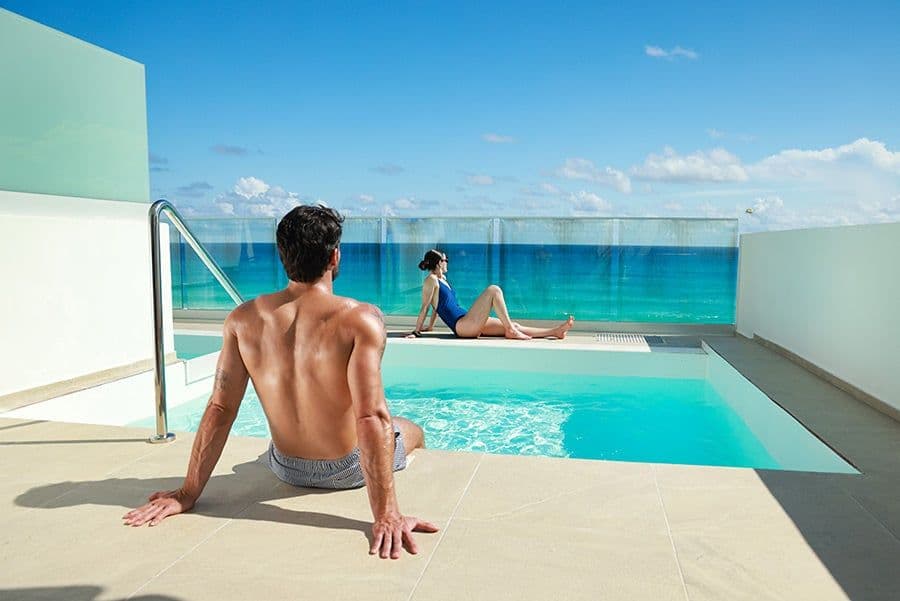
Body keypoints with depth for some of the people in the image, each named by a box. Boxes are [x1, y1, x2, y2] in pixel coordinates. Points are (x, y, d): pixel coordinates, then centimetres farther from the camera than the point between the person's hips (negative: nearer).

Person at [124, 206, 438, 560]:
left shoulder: (243, 320, -15)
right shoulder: (361, 319, -28)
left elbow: (219, 410, -14)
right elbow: (372, 417, -34)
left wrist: (187, 494, -8)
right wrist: (386, 514, -32)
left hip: (287, 470, 3)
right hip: (350, 470, -3)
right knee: (412, 431, 31)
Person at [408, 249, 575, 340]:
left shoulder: (442, 279, 23)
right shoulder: (431, 280, -4)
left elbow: (437, 305, 29)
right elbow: (425, 307, -8)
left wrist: (430, 327, 31)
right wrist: (416, 331, -10)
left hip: (469, 324, 9)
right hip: (462, 325, -9)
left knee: (515, 326, 3)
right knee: (493, 290, -17)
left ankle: (555, 331, 2)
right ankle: (511, 331, -17)